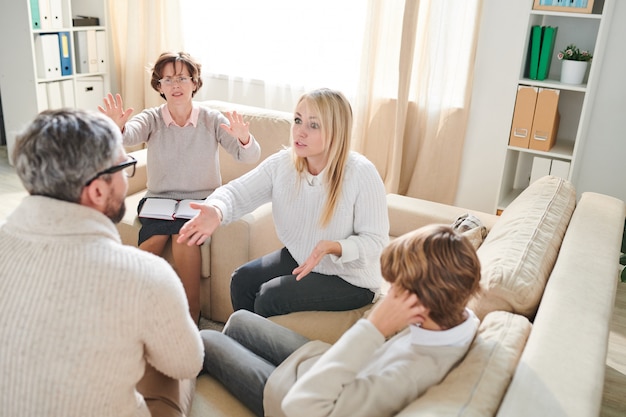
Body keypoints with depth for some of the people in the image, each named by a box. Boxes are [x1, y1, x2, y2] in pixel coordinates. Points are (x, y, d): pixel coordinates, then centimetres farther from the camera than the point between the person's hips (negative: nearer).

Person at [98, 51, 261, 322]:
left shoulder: (212, 120, -2)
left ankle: (191, 315, -15)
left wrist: (244, 139, -37)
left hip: (201, 201, -1)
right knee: (155, 237, -30)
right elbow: (129, 136, -22)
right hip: (158, 199, 1)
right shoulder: (151, 119, 1)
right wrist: (117, 128, -47)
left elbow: (249, 157, -14)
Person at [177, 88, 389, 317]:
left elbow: (375, 240, -21)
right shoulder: (282, 163, -11)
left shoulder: (362, 174, -26)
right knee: (243, 279, -4)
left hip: (351, 277, -5)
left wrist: (332, 247, -39)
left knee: (271, 296, -17)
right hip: (299, 258, 5)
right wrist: (216, 211, -41)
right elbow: (238, 191, -18)